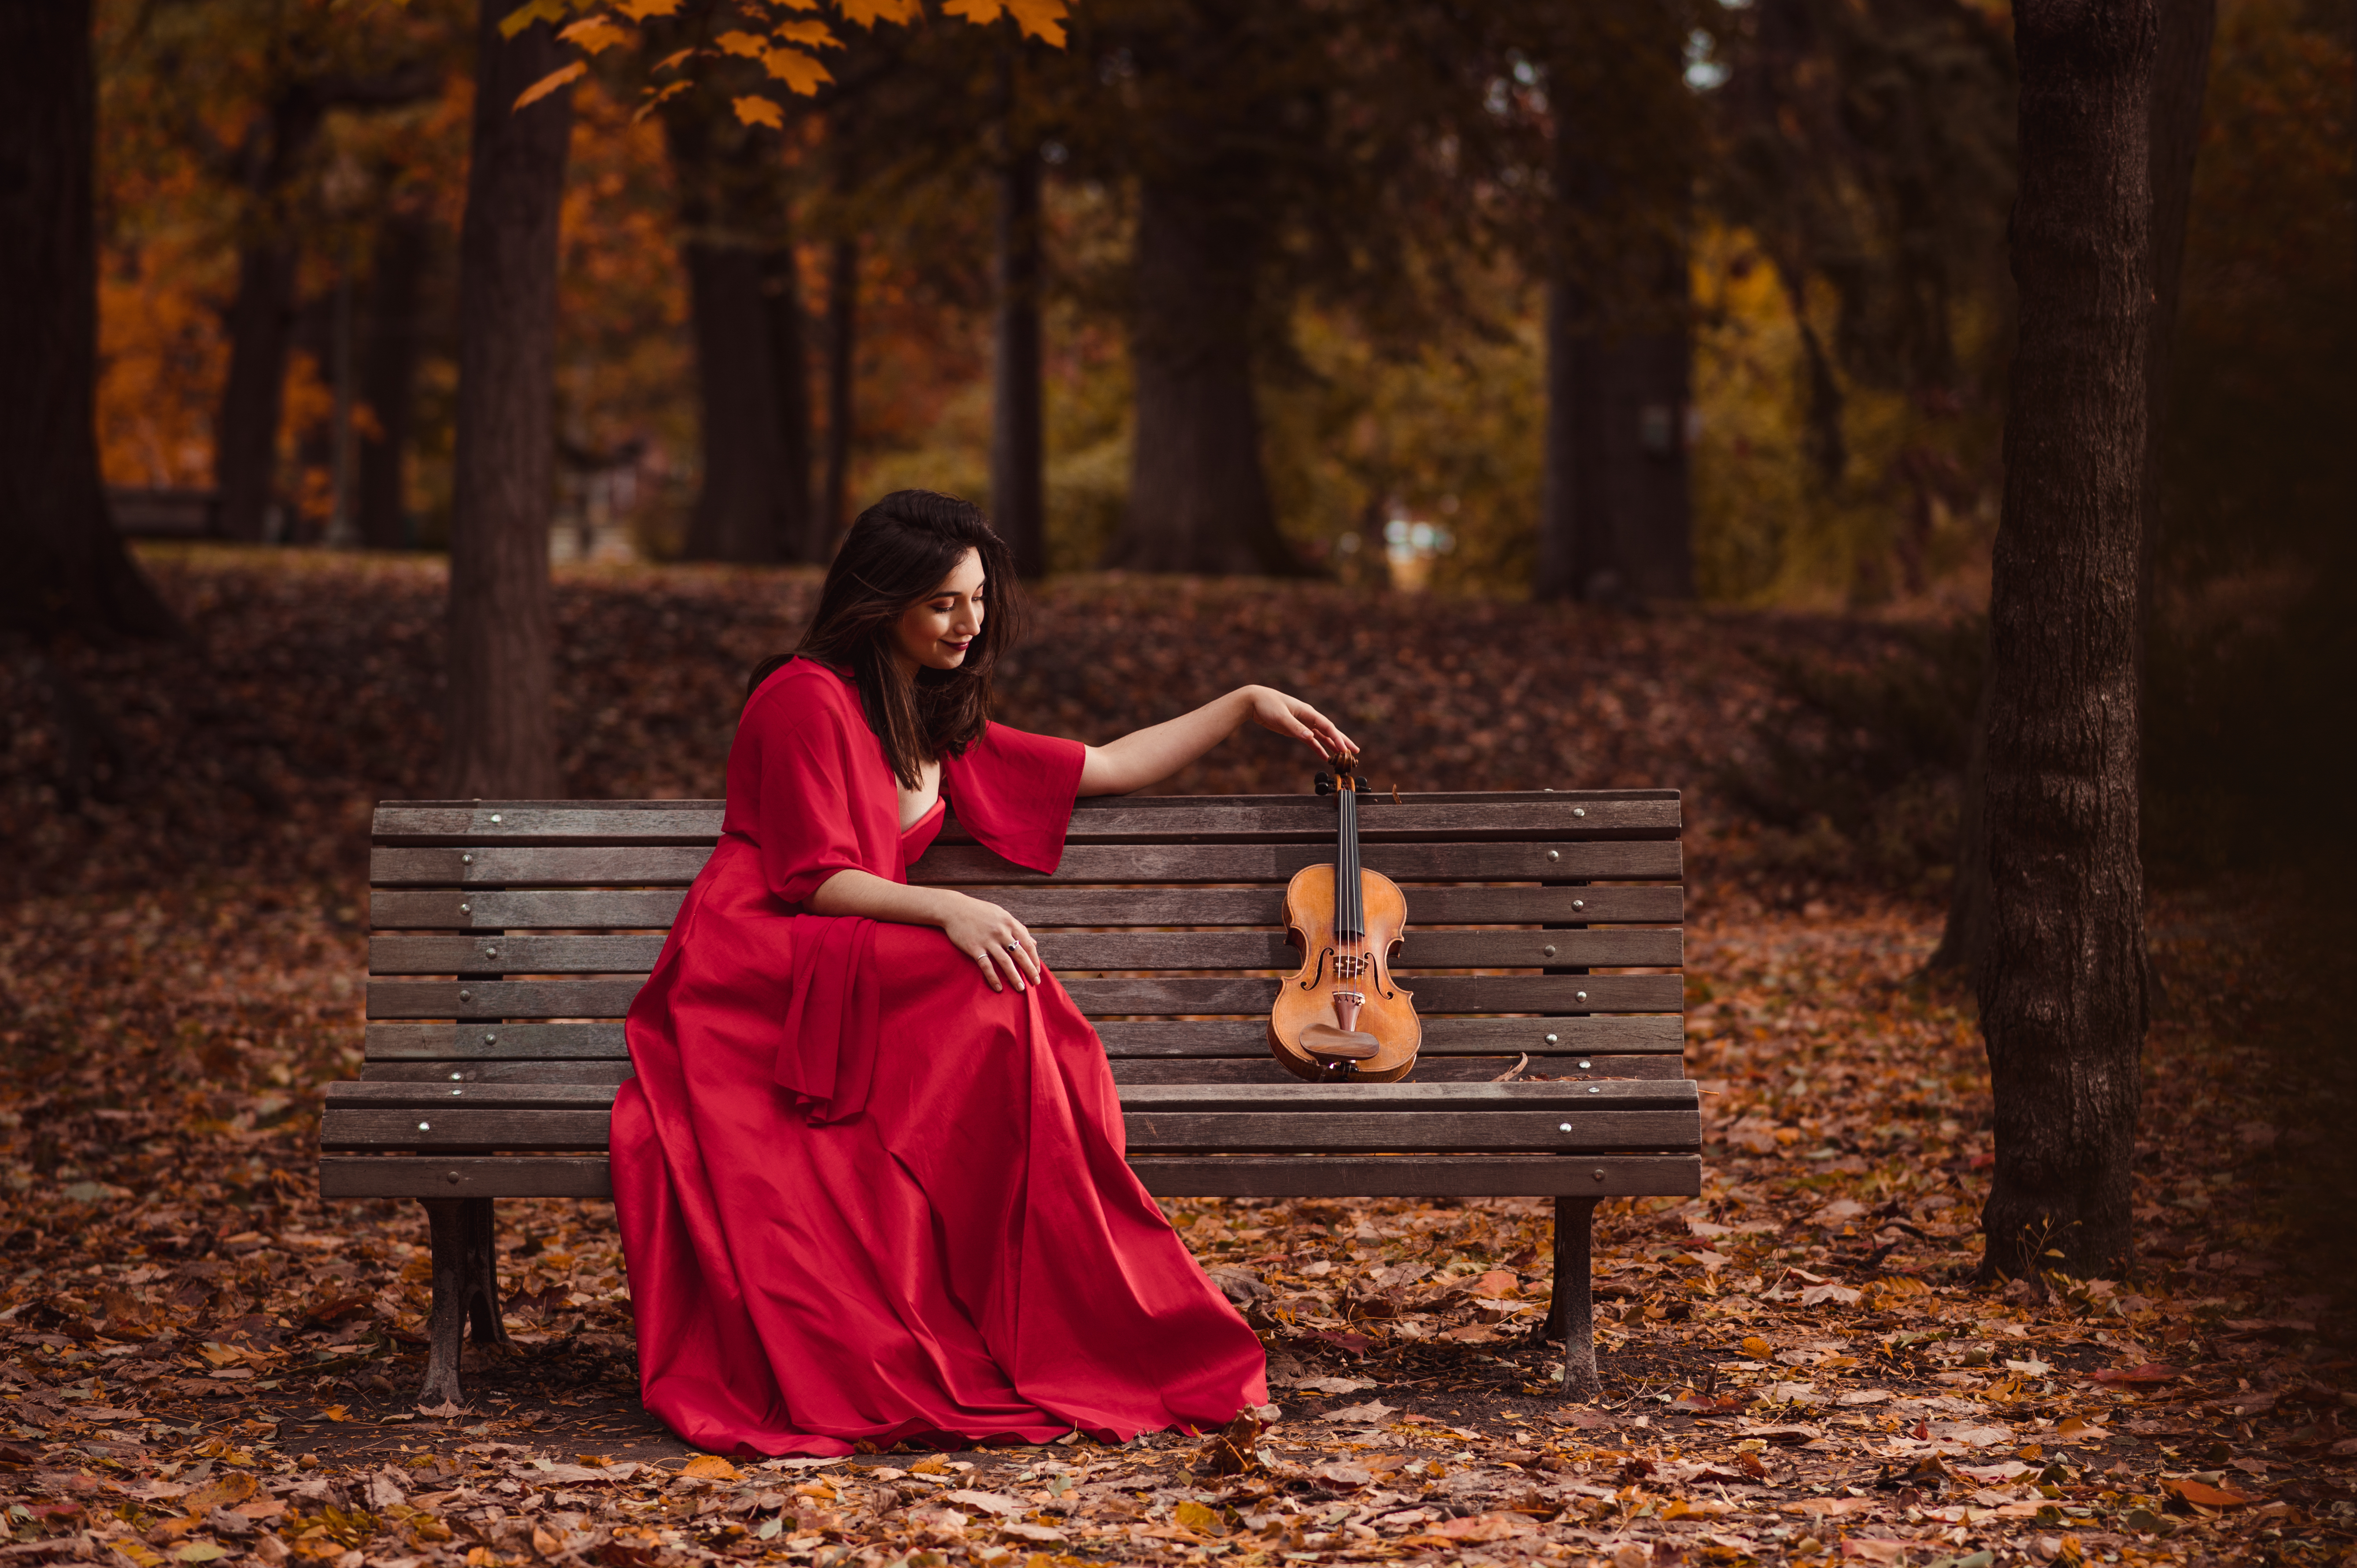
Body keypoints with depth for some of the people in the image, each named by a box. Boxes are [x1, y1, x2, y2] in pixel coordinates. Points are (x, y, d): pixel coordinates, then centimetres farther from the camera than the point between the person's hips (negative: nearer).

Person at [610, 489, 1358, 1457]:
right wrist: (946, 911, -25)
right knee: (986, 993, -31)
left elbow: (1106, 769, 25)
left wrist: (1245, 707, 24)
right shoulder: (808, 698, -5)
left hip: (853, 975, 7)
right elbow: (812, 879, -11)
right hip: (753, 980, -7)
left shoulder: (940, 725, 20)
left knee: (1004, 1005, -26)